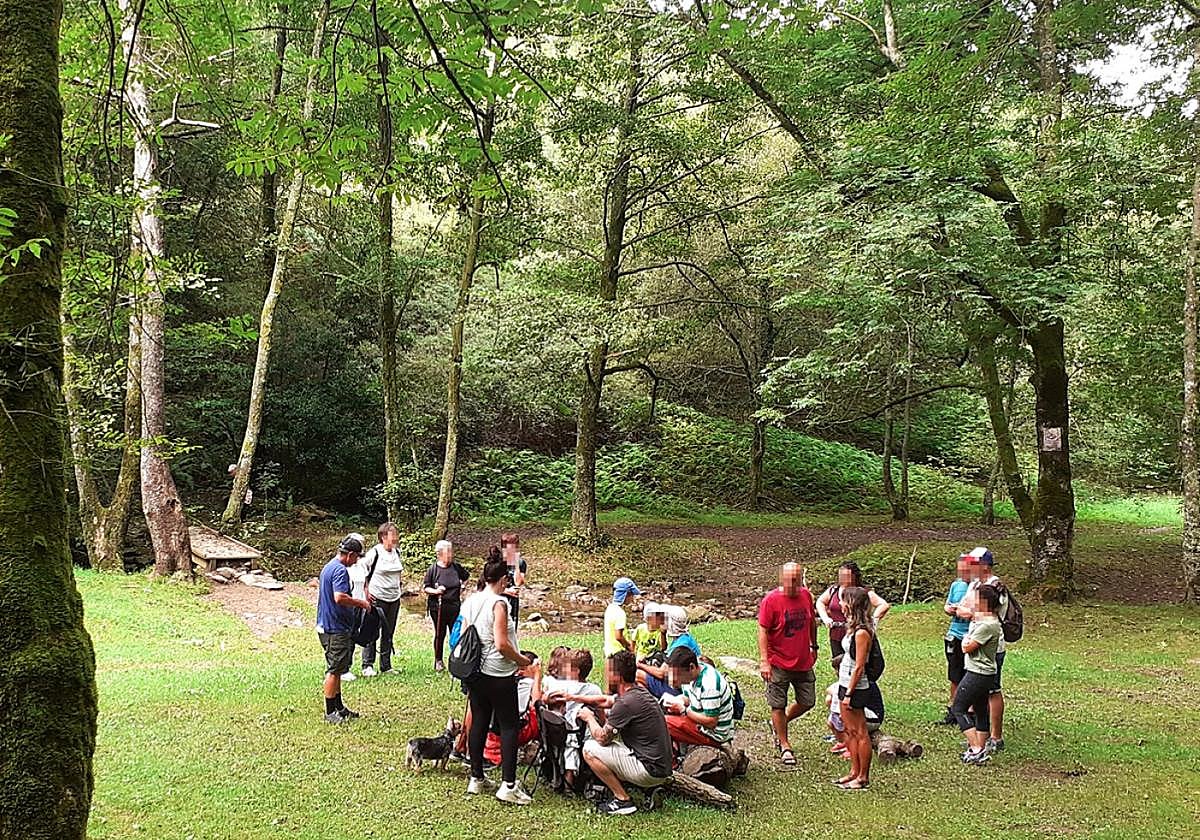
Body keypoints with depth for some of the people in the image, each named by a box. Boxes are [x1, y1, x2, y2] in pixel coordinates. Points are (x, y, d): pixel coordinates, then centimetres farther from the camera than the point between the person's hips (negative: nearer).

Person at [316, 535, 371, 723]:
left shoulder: (327, 567, 15)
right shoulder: (340, 570, -18)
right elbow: (340, 597, -30)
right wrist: (360, 603, -15)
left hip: (325, 626, 11)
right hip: (336, 628, -11)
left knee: (336, 669, 17)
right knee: (334, 670, -4)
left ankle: (338, 707, 25)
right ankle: (330, 713, 2)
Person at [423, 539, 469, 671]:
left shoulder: (456, 567, 3)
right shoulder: (433, 569, -7)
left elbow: (465, 577, 23)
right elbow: (425, 587, -4)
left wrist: (461, 589, 11)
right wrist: (435, 591, -21)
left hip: (454, 606, 3)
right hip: (438, 607, -3)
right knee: (440, 634, 7)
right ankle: (438, 661, 19)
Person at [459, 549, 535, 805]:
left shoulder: (470, 602, 6)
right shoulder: (499, 603, -17)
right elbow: (501, 644, -22)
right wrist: (521, 659, -7)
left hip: (475, 673, 7)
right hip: (499, 675, -7)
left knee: (478, 723, 14)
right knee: (508, 726, 0)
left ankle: (476, 779, 22)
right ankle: (508, 785, -3)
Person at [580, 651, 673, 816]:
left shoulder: (627, 702, -20)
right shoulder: (639, 691, 8)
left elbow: (601, 738, -12)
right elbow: (606, 701, 27)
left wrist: (589, 718, 8)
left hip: (650, 770, -9)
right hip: (663, 768, 10)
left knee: (590, 749, -7)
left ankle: (623, 800, -2)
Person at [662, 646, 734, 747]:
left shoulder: (709, 684, -29)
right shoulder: (693, 674, -2)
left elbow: (711, 722, -27)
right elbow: (687, 698, 15)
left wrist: (684, 710, -21)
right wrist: (673, 700, -7)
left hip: (715, 734, -10)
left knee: (663, 723, -17)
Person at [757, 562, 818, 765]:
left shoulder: (806, 595, 1)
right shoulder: (771, 600, -15)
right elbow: (762, 631, -15)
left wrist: (814, 646, 23)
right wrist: (764, 661, -20)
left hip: (804, 662, 5)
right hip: (778, 663, -5)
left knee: (807, 702, 11)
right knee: (778, 705, 4)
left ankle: (779, 724, 35)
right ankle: (784, 745, 21)